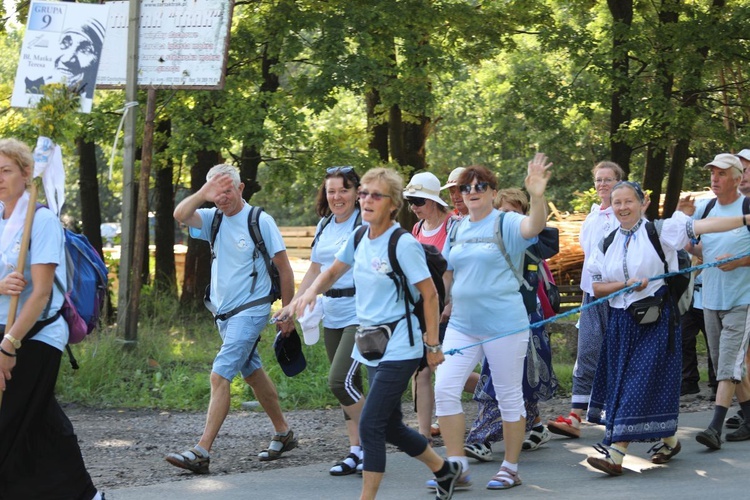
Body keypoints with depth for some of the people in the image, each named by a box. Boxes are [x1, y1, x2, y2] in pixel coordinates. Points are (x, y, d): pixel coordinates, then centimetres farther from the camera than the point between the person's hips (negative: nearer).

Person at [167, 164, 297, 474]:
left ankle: (202, 452, -21)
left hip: (250, 309, -7)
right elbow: (180, 214, -12)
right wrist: (204, 193, -22)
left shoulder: (260, 221, -9)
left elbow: (284, 268, -4)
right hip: (222, 310, 7)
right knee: (252, 373, 18)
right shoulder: (213, 219, 6)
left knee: (220, 375, -17)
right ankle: (283, 434, 33)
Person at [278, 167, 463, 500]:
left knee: (370, 425, -12)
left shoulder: (403, 244, -16)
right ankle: (445, 470, 36)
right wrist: (310, 292, -1)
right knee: (391, 427, 15)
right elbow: (332, 272, 19)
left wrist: (433, 345, -11)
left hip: (400, 348, -8)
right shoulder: (359, 238, 5)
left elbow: (429, 295, -12)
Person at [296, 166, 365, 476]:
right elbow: (314, 270, 21)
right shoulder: (324, 225, 13)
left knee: (340, 381, -15)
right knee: (349, 385, 9)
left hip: (360, 315, -7)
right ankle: (356, 451, 14)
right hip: (332, 317, 7)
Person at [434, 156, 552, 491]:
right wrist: (447, 302, 18)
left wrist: (537, 197, -48)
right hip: (462, 324, 5)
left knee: (509, 396, 4)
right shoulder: (457, 229, 9)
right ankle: (456, 465, 5)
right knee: (444, 389, -4)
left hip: (504, 324, -5)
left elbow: (533, 227, -30)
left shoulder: (506, 224, -8)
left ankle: (511, 469, 16)